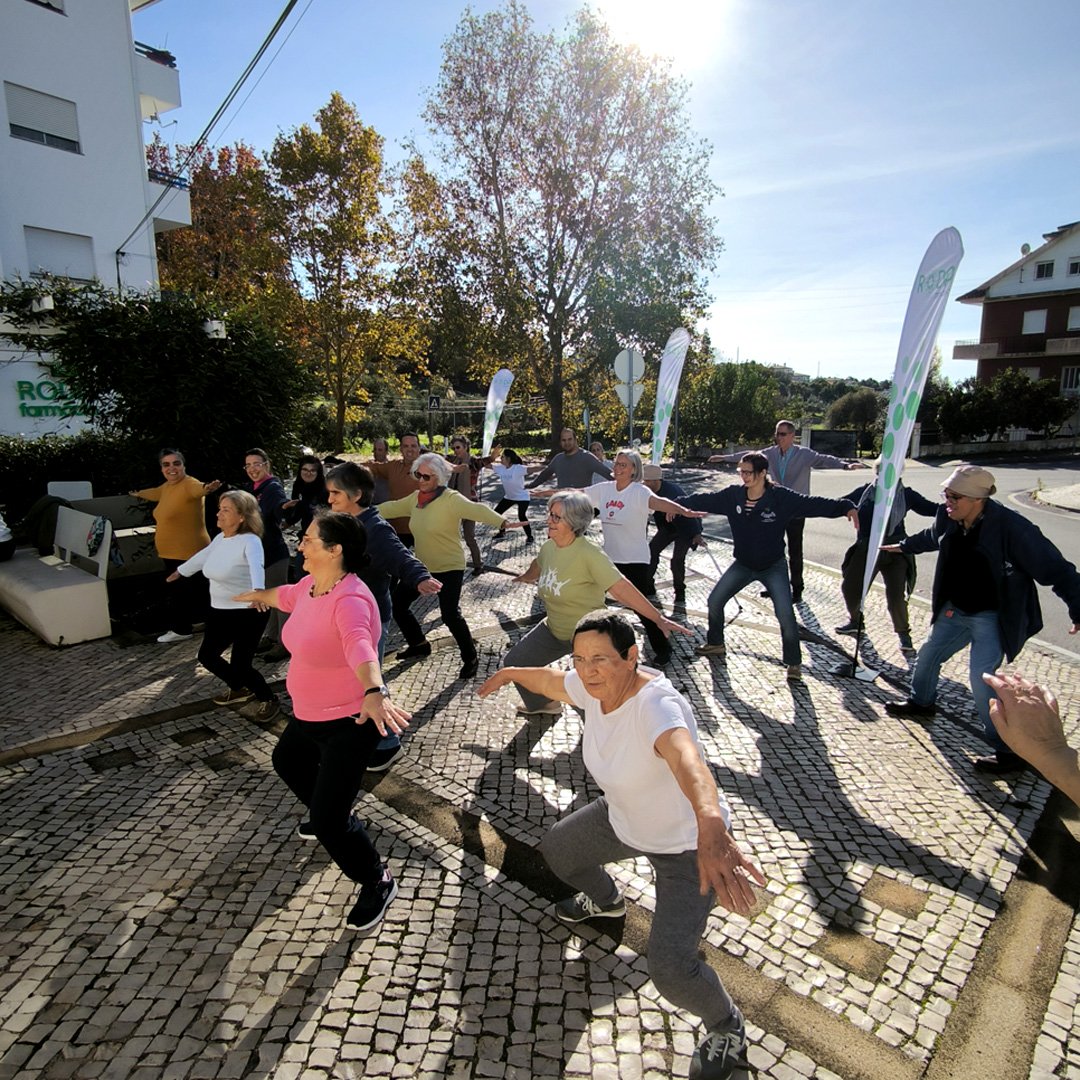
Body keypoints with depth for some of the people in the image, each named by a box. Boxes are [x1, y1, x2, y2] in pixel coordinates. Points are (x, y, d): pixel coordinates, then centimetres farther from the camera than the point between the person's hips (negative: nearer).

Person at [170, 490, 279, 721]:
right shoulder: (219, 538, 4)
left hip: (247, 613, -9)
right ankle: (240, 690, 39)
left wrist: (258, 592, -61)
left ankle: (268, 700, 18)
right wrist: (180, 570, 41)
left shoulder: (250, 541, -21)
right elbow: (202, 556, 25)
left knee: (240, 665, -9)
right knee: (207, 656, 16)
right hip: (220, 611, 9)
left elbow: (256, 567, -42)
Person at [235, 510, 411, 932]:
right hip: (310, 715, 10)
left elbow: (360, 647, -52)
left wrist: (375, 692, -70)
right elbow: (288, 595, 22)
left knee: (327, 823, -7)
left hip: (350, 723, -10)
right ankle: (334, 818, 59)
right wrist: (259, 595, 43)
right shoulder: (311, 585, -4)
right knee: (288, 762, 35)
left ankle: (377, 883, 20)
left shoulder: (350, 600, -32)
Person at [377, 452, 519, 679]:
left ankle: (470, 658, 9)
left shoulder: (452, 499, -19)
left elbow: (477, 510, -35)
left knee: (450, 614, -14)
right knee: (397, 602, 13)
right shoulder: (415, 498, 3)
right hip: (421, 566, 8)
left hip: (449, 568, -8)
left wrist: (502, 522, -50)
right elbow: (391, 508, 17)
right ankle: (418, 644, 35)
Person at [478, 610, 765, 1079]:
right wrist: (509, 673, 24)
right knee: (556, 850, 22)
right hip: (623, 818, 8)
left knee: (670, 968, -16)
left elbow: (687, 759, -60)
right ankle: (605, 900, 55)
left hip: (686, 842, -8)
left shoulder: (656, 704, -39)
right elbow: (550, 680, 6)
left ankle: (727, 1030, 19)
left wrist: (712, 829, -78)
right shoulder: (594, 686, -16)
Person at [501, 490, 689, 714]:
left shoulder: (589, 555, -28)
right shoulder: (548, 547, -7)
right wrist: (526, 577, 39)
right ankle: (545, 704, 41)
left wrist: (659, 619, -38)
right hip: (554, 629, 7)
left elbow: (621, 588, -34)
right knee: (514, 662, 15)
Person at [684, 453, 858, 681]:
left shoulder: (782, 497, -21)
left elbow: (814, 504, -25)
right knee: (715, 600, 5)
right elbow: (704, 500, -5)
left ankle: (794, 662, 7)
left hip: (773, 567, -4)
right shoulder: (733, 495, -12)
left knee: (785, 613, -14)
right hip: (743, 564, 4)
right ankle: (716, 644, 29)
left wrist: (846, 507, -37)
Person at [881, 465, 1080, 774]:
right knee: (928, 656, 19)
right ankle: (920, 703, 47)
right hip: (956, 611, 7)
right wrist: (904, 546, 32)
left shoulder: (1010, 527, -28)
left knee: (981, 679, -15)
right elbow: (932, 537, 16)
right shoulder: (948, 519, -10)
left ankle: (1008, 750, 2)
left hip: (992, 617, -7)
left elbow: (1054, 568, -24)